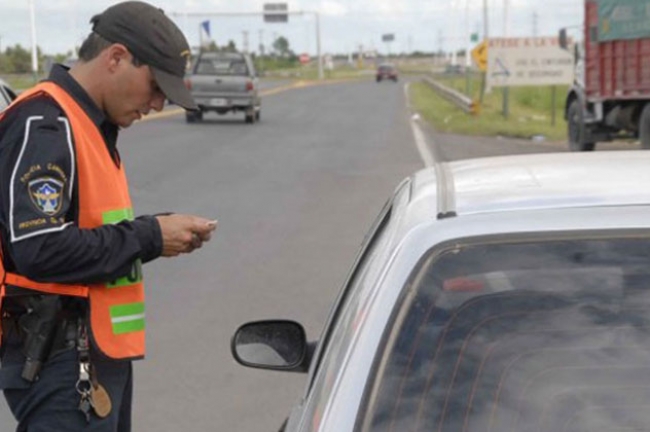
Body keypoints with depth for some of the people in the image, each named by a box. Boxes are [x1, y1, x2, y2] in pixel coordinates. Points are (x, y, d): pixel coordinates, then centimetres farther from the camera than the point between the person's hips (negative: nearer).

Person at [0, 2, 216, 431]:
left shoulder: (89, 124, 15)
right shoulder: (43, 126, -17)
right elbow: (39, 250, -26)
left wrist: (159, 230, 3)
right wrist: (148, 237, -17)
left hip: (98, 352, 10)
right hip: (59, 360, -10)